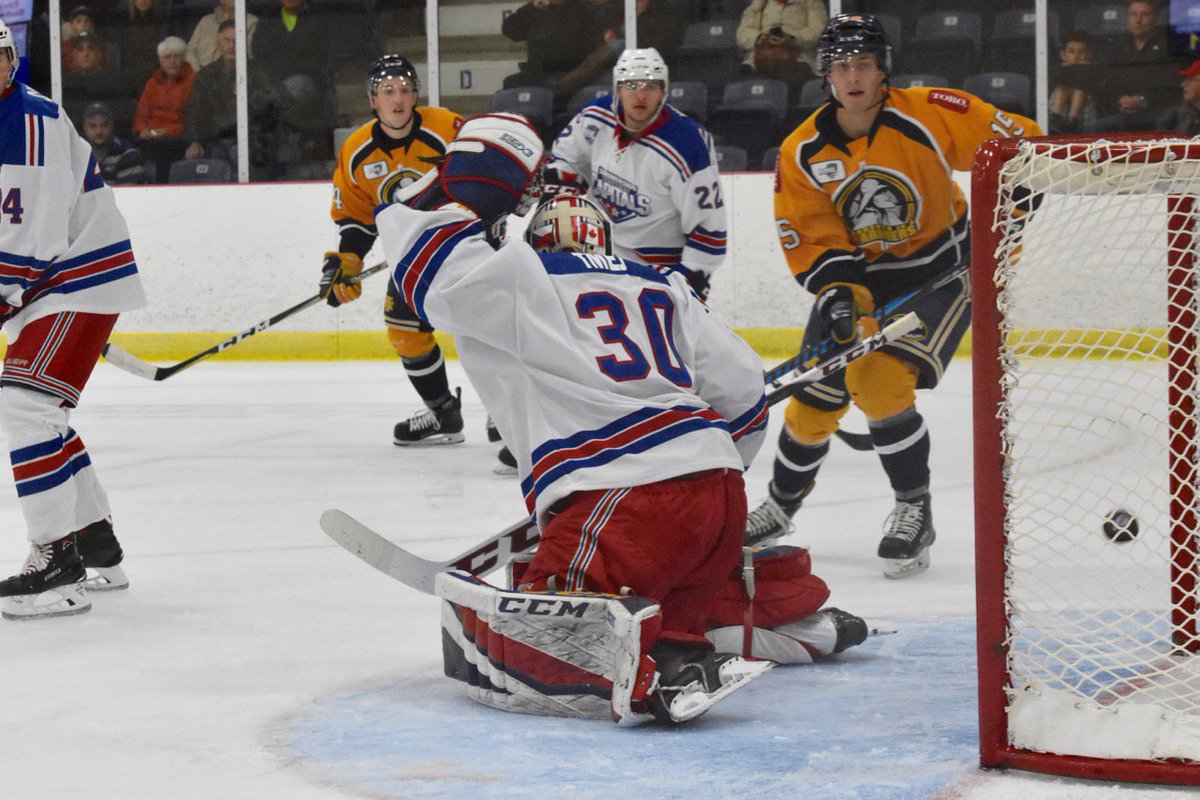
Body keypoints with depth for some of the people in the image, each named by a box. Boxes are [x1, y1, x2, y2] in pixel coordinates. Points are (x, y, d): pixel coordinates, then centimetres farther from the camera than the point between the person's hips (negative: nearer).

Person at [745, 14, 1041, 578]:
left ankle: (914, 510, -8)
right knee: (815, 395, 7)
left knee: (879, 380, -23)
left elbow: (1019, 144, -11)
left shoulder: (928, 115, -18)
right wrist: (838, 292, -25)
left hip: (940, 270, -4)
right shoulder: (802, 153, -9)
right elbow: (809, 239, -8)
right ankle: (781, 505, 33)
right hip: (857, 274, 4)